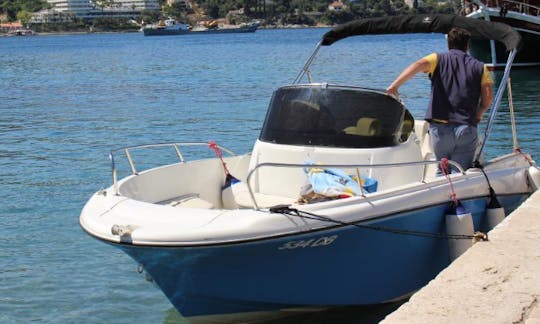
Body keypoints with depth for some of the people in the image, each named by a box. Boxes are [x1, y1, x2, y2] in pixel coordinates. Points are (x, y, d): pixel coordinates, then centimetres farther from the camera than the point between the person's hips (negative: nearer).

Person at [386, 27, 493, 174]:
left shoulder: (438, 59, 10)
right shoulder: (479, 67, 13)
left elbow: (418, 65, -11)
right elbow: (488, 98, 5)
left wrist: (394, 85, -16)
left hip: (439, 127, 0)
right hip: (466, 128, 0)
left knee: (442, 170, 17)